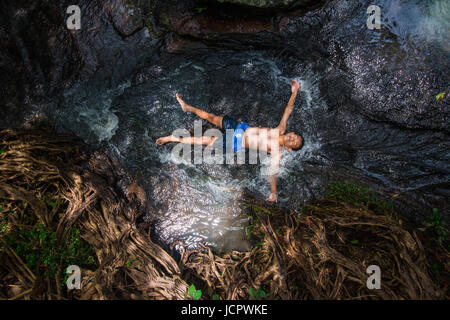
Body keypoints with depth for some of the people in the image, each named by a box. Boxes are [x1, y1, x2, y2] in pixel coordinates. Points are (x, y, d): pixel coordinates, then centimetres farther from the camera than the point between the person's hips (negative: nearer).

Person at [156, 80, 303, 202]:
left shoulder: (277, 152, -16)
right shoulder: (280, 130, -3)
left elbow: (272, 171, -25)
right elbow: (288, 110, -1)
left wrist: (273, 193, -37)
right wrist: (294, 92, -6)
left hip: (238, 143, -5)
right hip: (242, 127, 5)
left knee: (208, 141, -10)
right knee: (212, 117, 8)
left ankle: (174, 138, 3)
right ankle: (187, 107, 32)